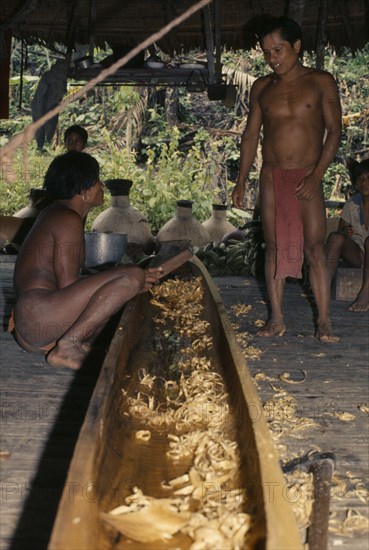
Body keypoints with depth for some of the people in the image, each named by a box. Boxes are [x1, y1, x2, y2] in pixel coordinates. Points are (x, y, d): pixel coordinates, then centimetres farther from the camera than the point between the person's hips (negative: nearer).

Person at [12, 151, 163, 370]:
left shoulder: (56, 213, 19)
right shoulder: (69, 220, -11)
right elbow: (68, 285, -16)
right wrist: (131, 282, -9)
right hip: (39, 313, -11)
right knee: (132, 277, -22)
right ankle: (67, 346, -17)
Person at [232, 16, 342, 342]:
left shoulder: (321, 82, 0)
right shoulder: (262, 87, 10)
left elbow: (334, 131, -4)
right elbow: (251, 134, 13)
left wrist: (317, 175, -15)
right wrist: (241, 181, 8)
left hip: (308, 178, -3)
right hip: (272, 176, 3)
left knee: (315, 247, -8)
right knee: (275, 247, 3)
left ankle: (324, 321, -4)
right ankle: (276, 319, 9)